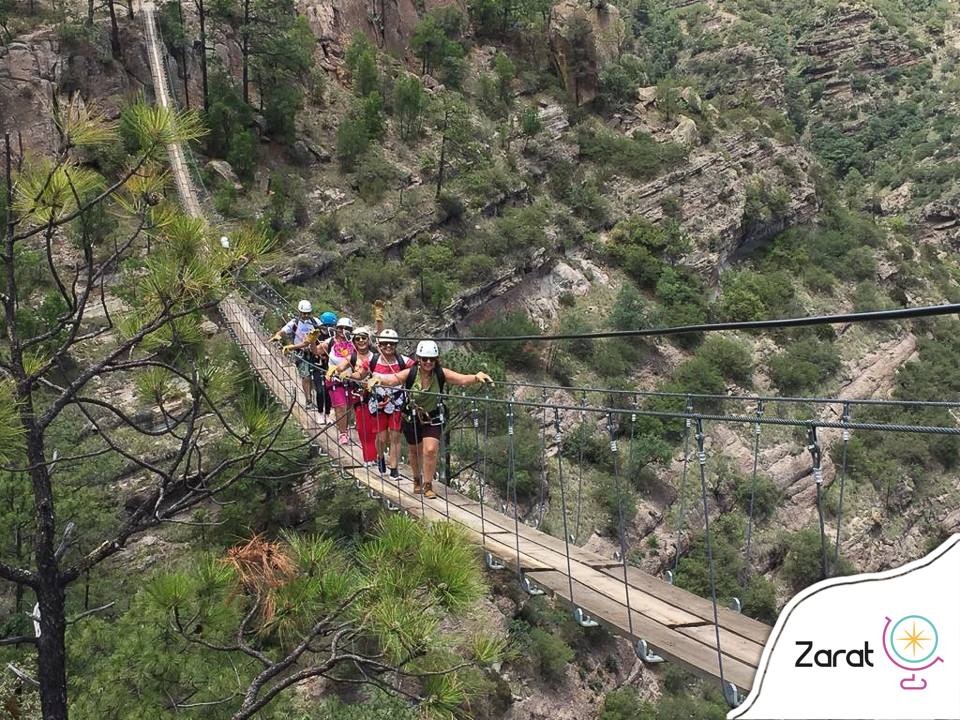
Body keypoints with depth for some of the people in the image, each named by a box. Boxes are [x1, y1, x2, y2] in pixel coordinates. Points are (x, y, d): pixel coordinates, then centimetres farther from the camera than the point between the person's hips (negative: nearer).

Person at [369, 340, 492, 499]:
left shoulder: (441, 373, -19)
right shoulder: (410, 374, -20)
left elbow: (463, 379, -30)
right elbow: (391, 380, -31)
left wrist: (476, 377, -49)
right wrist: (378, 378, -52)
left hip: (433, 418, 0)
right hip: (412, 418, 1)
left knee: (430, 450, -14)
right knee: (415, 451, 17)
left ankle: (428, 486, 5)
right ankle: (417, 480, 44)